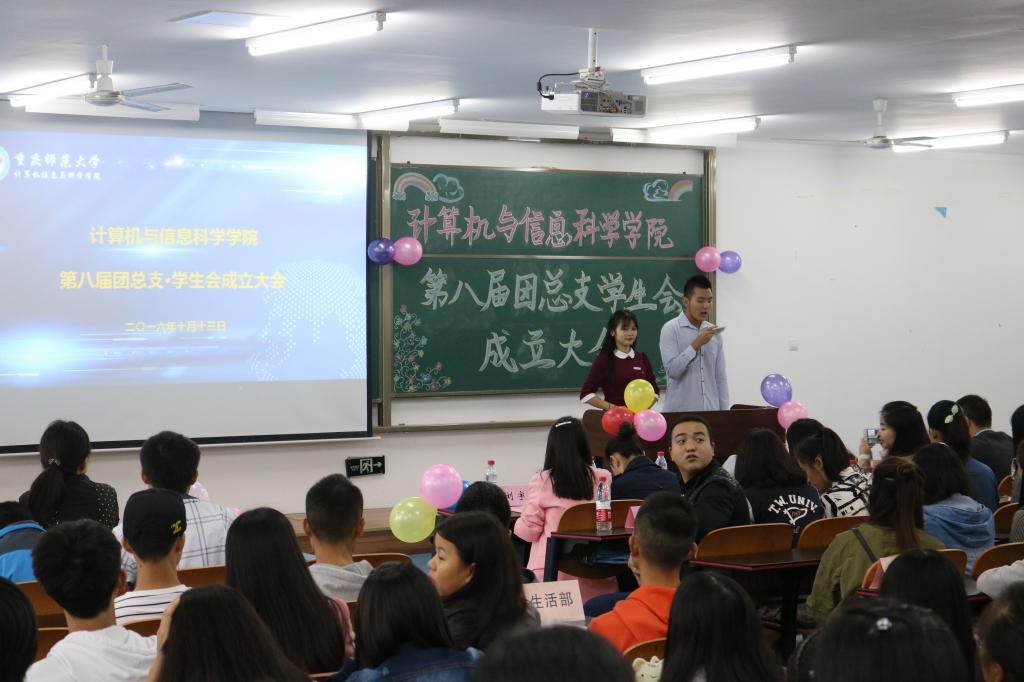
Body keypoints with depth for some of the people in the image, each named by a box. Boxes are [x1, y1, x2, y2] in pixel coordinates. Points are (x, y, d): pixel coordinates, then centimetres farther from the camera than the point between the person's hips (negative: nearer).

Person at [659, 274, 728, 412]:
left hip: (711, 411, 5)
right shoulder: (671, 329, -4)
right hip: (680, 412, -5)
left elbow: (720, 377, 12)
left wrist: (724, 410, 7)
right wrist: (696, 344, -17)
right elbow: (672, 369, -14)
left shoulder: (714, 333, 10)